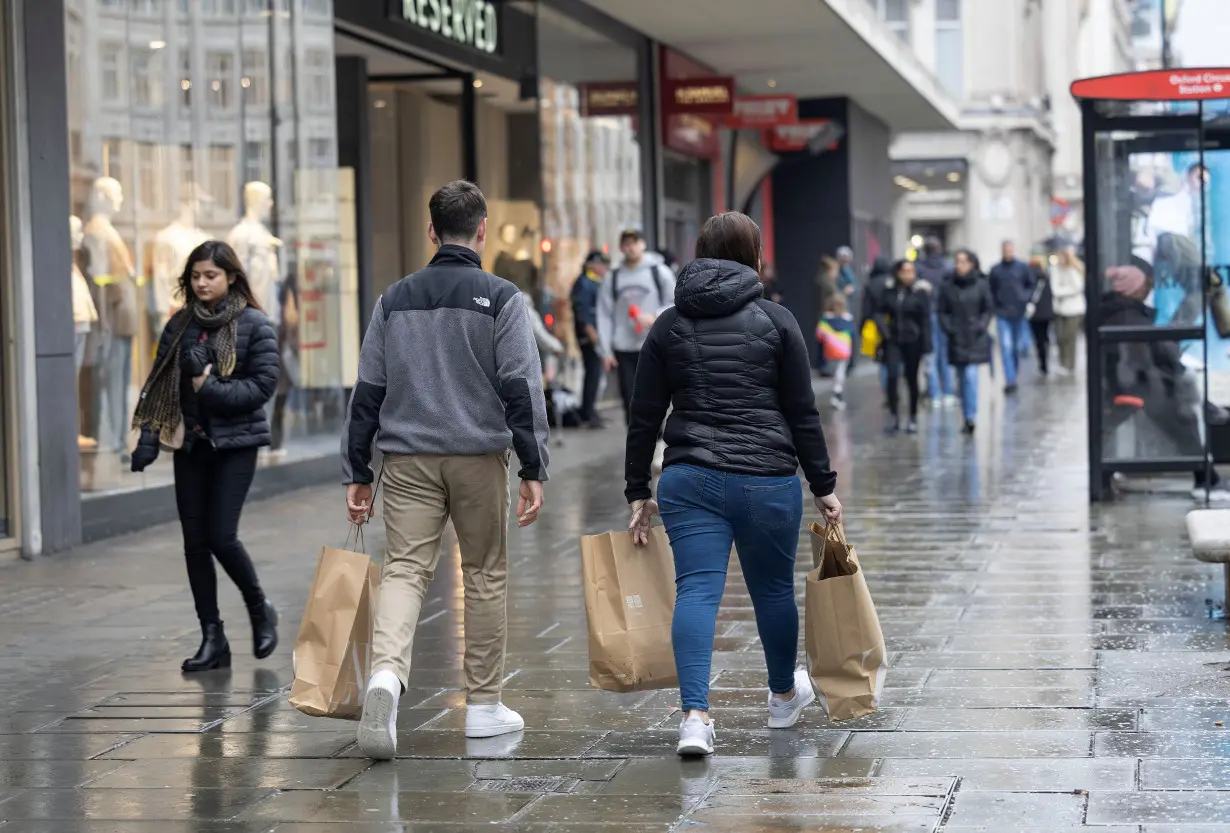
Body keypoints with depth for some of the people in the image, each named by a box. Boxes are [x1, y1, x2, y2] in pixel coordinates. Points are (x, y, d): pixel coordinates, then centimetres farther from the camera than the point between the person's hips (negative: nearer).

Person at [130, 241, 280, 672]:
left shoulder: (254, 324, -5)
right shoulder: (180, 325, 7)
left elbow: (263, 385, -10)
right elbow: (160, 385, 6)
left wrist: (212, 389, -18)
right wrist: (149, 438, -3)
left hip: (235, 443, -4)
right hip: (191, 443, 5)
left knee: (221, 537, -11)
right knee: (195, 541, 3)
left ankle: (260, 612, 15)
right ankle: (213, 638, 11)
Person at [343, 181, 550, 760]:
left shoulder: (396, 298, 9)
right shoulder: (501, 298, -2)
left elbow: (367, 392, 9)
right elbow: (521, 389, -8)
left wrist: (357, 472, 13)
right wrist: (533, 468, -6)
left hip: (407, 457, 2)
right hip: (480, 456, -2)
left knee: (404, 569, -3)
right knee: (485, 574, 10)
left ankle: (386, 672, -30)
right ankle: (484, 706, 16)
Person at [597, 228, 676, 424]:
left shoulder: (659, 271, 2)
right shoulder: (613, 277, 9)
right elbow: (604, 315, 8)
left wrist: (654, 318, -15)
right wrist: (606, 351, 1)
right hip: (623, 349, 2)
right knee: (630, 401, 1)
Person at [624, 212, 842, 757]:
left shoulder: (669, 325, 7)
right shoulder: (776, 321, 0)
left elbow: (644, 418, 7)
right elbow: (803, 414, 0)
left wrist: (638, 493, 13)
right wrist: (824, 486, 7)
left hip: (690, 480, 1)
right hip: (768, 480, -1)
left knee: (696, 590, -4)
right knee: (773, 589, 17)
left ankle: (695, 714, -20)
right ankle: (784, 697, 38)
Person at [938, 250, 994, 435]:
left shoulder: (981, 285, -2)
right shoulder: (948, 287, 1)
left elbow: (989, 309, 3)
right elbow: (941, 311, 5)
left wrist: (980, 326, -9)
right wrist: (948, 328, -7)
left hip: (975, 339, -2)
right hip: (956, 339, 3)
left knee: (971, 375, -14)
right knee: (962, 379, 9)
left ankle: (971, 417, -15)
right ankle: (968, 418, 18)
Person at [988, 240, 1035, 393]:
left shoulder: (1023, 268, 2)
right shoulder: (995, 270, 2)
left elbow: (1031, 285, 8)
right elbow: (991, 290, 9)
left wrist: (1026, 297, -7)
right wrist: (995, 302, -3)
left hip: (1019, 313, 1)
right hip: (1002, 314, -1)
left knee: (1017, 347, 12)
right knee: (1006, 347, -11)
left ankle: (1014, 373, 33)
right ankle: (1010, 380, -12)